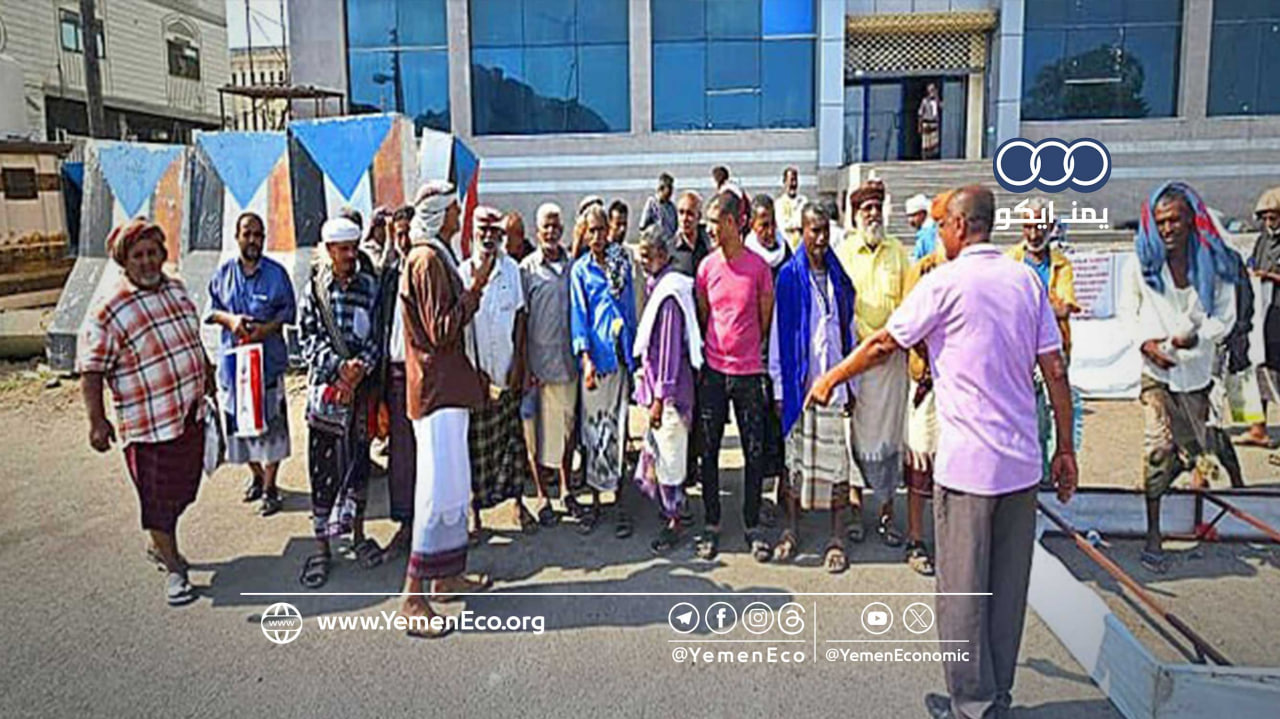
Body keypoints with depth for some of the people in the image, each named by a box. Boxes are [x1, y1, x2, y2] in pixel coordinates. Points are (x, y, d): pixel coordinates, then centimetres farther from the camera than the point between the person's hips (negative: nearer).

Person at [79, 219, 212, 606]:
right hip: (149, 425, -7)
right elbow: (90, 370, -13)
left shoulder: (176, 289, 6)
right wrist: (97, 420, -18)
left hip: (191, 415, 7)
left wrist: (207, 376, 24)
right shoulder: (108, 313, -14)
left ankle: (160, 546, 41)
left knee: (181, 490, 19)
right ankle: (174, 570, 17)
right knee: (158, 498, 3)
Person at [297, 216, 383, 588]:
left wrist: (360, 368, -14)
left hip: (361, 386, 1)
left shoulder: (369, 286, 5)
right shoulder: (314, 289, 3)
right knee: (323, 466, 0)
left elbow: (378, 335, 1)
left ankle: (358, 534, 24)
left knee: (359, 460, 10)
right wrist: (339, 365, -16)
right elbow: (307, 337, -3)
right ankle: (322, 546, 10)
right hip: (325, 384, -1)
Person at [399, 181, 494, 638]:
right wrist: (475, 290, -16)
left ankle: (447, 576, 25)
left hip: (446, 387, 11)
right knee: (440, 489, -9)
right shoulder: (429, 261, -13)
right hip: (437, 389, -11)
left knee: (454, 485, 15)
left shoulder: (435, 257, 18)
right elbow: (442, 331, -18)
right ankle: (413, 595, -3)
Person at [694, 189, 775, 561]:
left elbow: (765, 319, 4)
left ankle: (753, 526, 19)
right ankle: (711, 525, 20)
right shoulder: (706, 266, 2)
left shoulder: (758, 266, -4)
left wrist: (747, 350, 9)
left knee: (755, 453, 5)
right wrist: (710, 351, 12)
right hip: (713, 370, 2)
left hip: (749, 372, -2)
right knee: (709, 451, 7)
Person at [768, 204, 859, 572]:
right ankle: (791, 529, 20)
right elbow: (779, 333, -1)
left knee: (836, 457, 2)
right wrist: (779, 387, -3)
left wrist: (851, 383, 7)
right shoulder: (789, 276, 0)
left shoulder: (840, 277, 7)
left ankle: (837, 538, 11)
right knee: (795, 454, 6)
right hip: (798, 380, -2)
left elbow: (850, 330, 10)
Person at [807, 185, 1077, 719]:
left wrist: (831, 379, 14)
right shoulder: (1026, 280, 7)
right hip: (1022, 460, 6)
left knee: (962, 589, 6)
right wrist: (1065, 449, 13)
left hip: (968, 462, -6)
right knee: (1008, 585, 15)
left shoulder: (945, 282, -9)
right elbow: (1055, 371, 6)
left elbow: (883, 344, -2)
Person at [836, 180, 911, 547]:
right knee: (855, 430, 3)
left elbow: (907, 302, 10)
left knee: (889, 432, 5)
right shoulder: (843, 253, 2)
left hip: (892, 355, 2)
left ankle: (887, 512, 14)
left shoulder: (897, 251, 10)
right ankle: (855, 506, 16)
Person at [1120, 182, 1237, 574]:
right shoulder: (1144, 261, -2)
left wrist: (1196, 336, -18)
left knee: (1194, 447, 12)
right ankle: (1153, 534, -5)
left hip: (1196, 365, 3)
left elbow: (1225, 315, 1)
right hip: (1155, 366, -2)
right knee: (1159, 444, -11)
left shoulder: (1213, 262, -1)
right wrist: (1145, 341, -10)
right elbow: (1127, 307, 6)